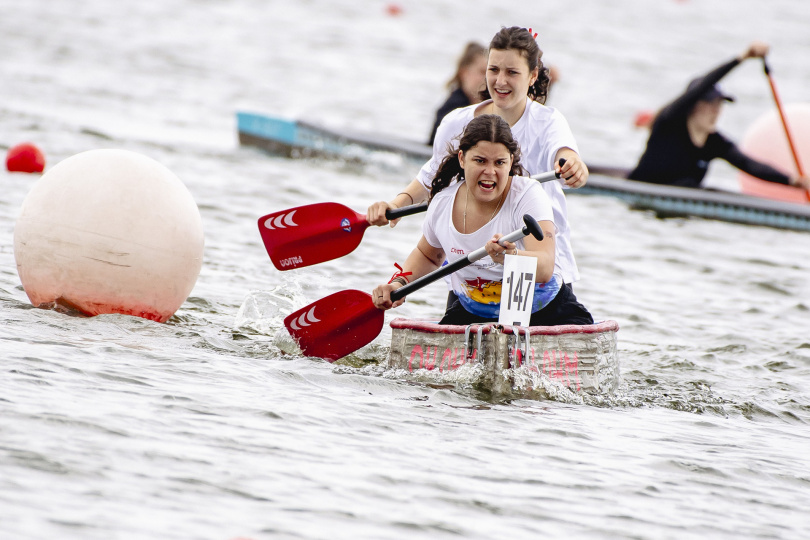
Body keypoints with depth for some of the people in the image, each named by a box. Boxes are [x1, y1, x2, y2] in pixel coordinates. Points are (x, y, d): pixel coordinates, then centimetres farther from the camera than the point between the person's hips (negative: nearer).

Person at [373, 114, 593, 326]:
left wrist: (510, 257, -56)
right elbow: (427, 255, 20)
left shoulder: (529, 195, -18)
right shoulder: (443, 203, -5)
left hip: (542, 310, -4)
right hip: (472, 316, 4)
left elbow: (545, 268, -35)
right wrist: (399, 284, 1)